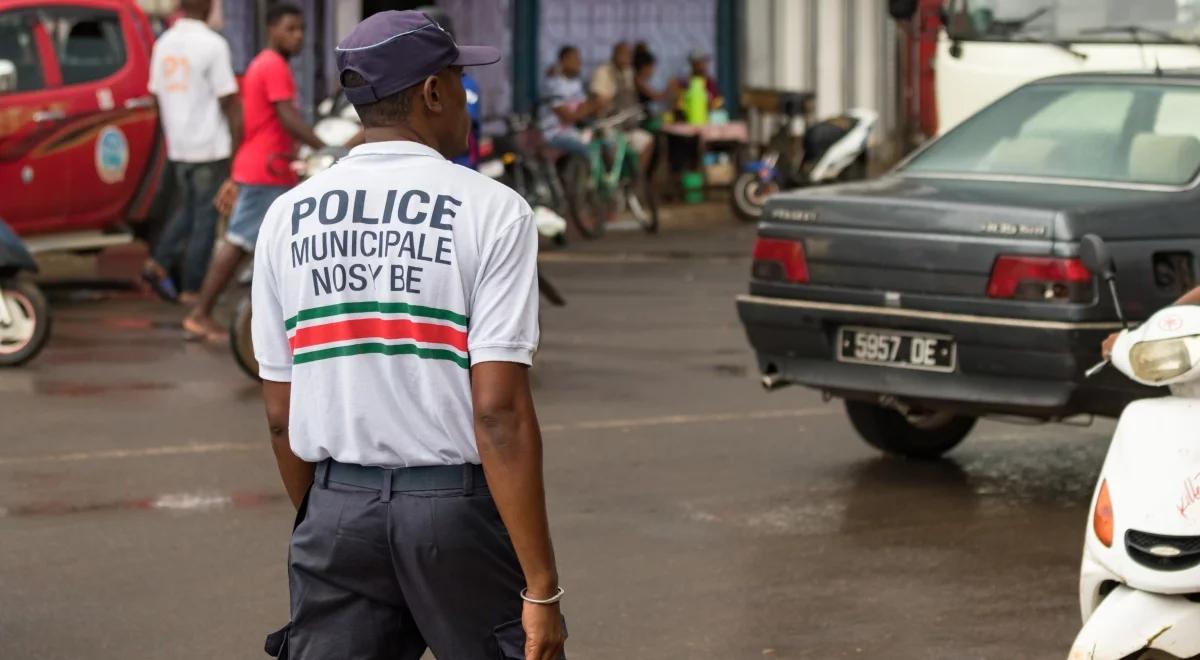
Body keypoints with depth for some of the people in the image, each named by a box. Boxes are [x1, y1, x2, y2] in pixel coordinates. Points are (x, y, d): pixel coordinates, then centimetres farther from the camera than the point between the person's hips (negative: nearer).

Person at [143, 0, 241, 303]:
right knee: (205, 218, 2)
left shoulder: (164, 43, 7)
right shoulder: (213, 45, -14)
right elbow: (228, 100, -14)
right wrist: (237, 145, -7)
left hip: (177, 145, 6)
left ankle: (159, 262, 5)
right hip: (210, 145, -6)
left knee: (188, 208, 22)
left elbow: (158, 96, 14)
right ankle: (192, 290, 4)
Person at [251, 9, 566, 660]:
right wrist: (541, 586, -13)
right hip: (458, 507, -4)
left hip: (336, 509, 4)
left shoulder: (287, 217, 5)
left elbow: (281, 415, 8)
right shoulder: (490, 210, -8)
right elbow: (499, 411, -15)